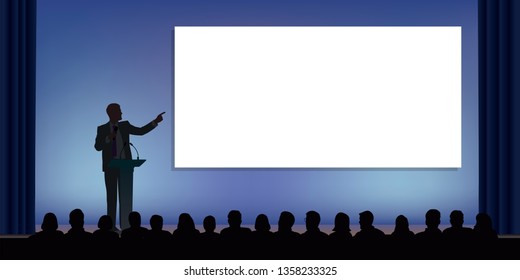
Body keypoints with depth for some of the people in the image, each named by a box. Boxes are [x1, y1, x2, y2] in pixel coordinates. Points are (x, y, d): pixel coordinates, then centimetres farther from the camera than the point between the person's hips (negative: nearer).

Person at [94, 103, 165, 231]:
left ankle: (126, 225, 4)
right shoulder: (102, 129, -2)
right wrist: (108, 138, -23)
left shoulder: (125, 126, 6)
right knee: (111, 195, 2)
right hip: (111, 167, -3)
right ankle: (111, 224, 7)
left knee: (126, 195, 1)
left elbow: (141, 131, 6)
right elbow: (98, 147, -7)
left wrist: (156, 121, -1)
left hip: (125, 166, 3)